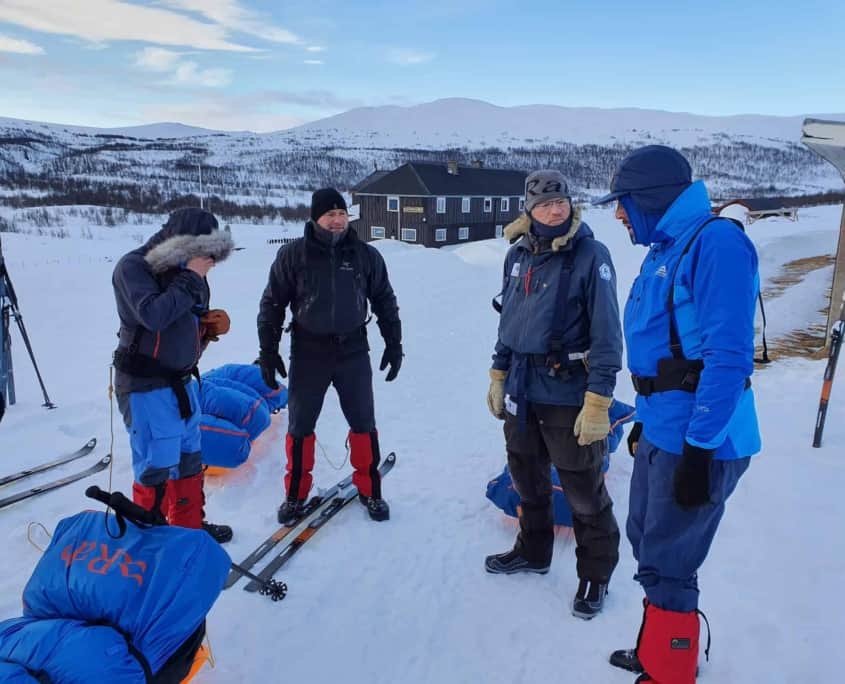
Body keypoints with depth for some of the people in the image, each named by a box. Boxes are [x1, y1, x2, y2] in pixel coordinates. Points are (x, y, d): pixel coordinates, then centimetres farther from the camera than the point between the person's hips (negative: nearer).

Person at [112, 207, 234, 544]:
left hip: (182, 381, 8)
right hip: (145, 385, -8)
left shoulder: (186, 269, 7)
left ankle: (189, 526, 33)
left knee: (190, 458, 16)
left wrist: (214, 325, -6)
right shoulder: (134, 266, -13)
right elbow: (153, 315, -30)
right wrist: (191, 279, -22)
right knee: (157, 466, -4)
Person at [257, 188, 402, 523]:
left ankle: (369, 489, 27)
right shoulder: (293, 254, -4)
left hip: (353, 352, 1)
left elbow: (384, 300, 10)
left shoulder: (366, 255, 0)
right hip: (308, 353, -1)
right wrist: (268, 351, 0)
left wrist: (394, 343, 8)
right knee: (300, 426, 9)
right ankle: (296, 493, 27)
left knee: (363, 424, 9)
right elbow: (272, 303, 1)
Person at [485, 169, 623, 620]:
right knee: (527, 479, 20)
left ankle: (595, 573, 28)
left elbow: (606, 333, -14)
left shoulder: (590, 255, -11)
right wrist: (498, 376, 16)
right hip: (521, 389, 6)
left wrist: (598, 401, -18)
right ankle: (533, 551, 42)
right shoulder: (518, 256, 7)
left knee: (583, 492, 5)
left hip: (568, 395, -6)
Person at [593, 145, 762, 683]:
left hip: (697, 439, -10)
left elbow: (728, 357, -23)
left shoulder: (716, 242, -17)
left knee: (665, 566, 2)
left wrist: (698, 448, -22)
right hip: (661, 430, 10)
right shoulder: (663, 251, 12)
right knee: (647, 542, 21)